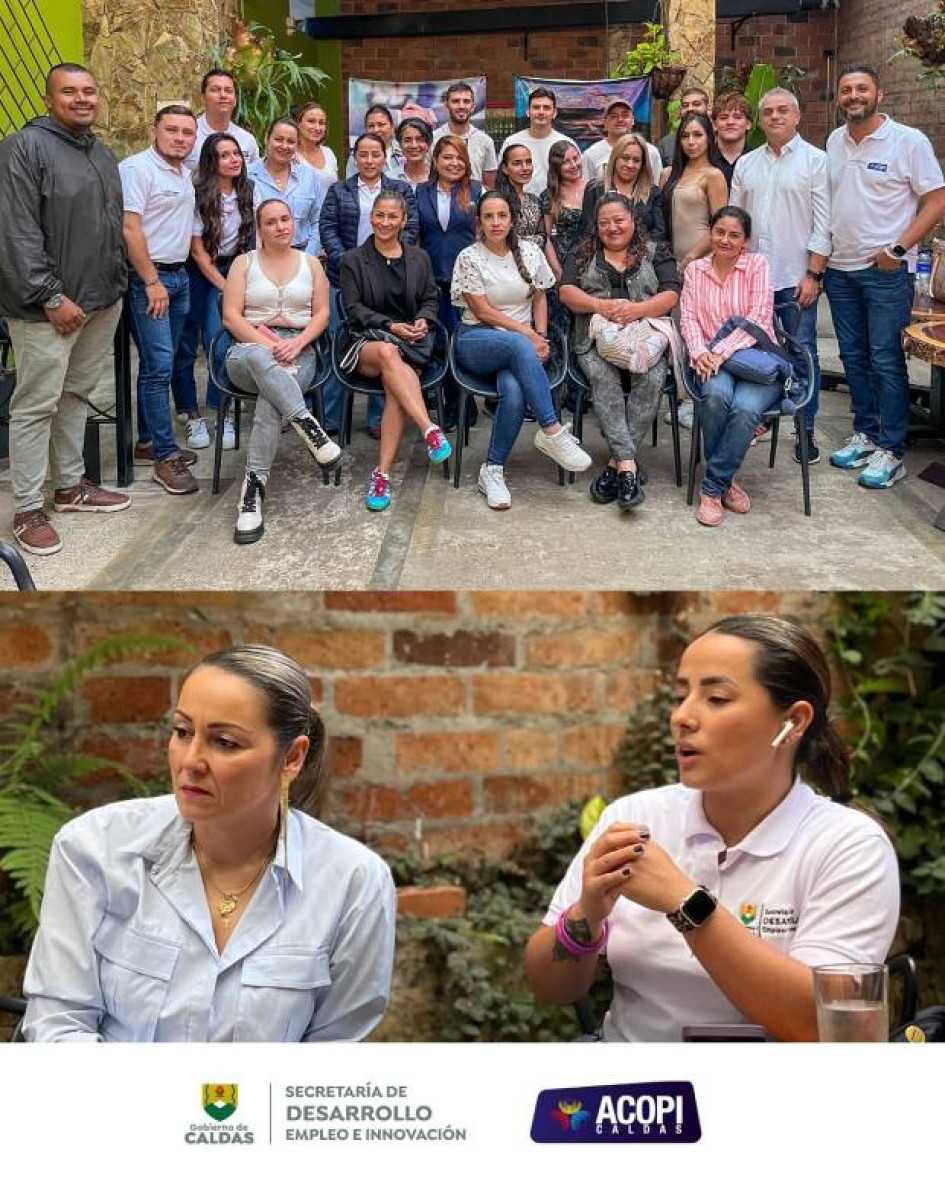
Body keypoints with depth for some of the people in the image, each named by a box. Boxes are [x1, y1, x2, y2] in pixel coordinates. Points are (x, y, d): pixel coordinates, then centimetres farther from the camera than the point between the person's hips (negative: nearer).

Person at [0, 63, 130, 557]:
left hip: (103, 300, 8)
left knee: (76, 395, 16)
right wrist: (51, 298, -19)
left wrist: (118, 284, 14)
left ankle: (71, 486, 27)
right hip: (49, 307, -8)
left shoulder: (103, 154, 16)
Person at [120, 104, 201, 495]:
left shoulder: (185, 174, 14)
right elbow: (130, 229, -17)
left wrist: (176, 275, 14)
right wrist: (152, 282, -19)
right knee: (159, 365, -10)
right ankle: (166, 456, -8)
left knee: (159, 364, 12)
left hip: (179, 275, 8)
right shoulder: (137, 168, -12)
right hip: (148, 277, -8)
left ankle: (149, 441, 20)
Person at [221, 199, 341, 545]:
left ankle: (254, 488, -39)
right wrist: (268, 343, -13)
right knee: (258, 357, -42)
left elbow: (321, 314, 10)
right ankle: (309, 428, -48)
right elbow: (231, 316, 2)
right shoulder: (244, 262, 12)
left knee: (271, 399, -35)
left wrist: (297, 342, -10)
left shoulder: (310, 263, 17)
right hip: (249, 346, 0)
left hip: (297, 350, 1)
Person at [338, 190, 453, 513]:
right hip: (366, 342, -1)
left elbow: (430, 300, 19)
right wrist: (391, 326, -12)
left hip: (411, 340, 1)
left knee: (394, 386, -33)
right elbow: (354, 308, 1)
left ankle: (382, 474, -37)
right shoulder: (353, 260, 9)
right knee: (388, 353, -40)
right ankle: (430, 430, -51)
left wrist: (423, 320, -5)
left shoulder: (419, 258, 18)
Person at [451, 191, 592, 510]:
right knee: (520, 346, -39)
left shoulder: (530, 253, 8)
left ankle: (493, 471, -22)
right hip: (476, 340, -2)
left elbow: (540, 298, 17)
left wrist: (541, 336, -1)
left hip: (522, 342, 3)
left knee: (514, 392, -34)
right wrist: (528, 334, -12)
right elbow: (483, 310, -7)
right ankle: (552, 432, -37)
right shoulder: (469, 258, -3)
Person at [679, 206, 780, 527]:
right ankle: (726, 479, -14)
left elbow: (758, 318, -7)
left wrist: (722, 351, -17)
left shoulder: (758, 265, 4)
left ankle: (713, 488, -19)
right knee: (716, 395, -34)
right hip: (714, 358, 2)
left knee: (745, 408, -33)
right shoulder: (695, 270, 14)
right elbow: (688, 316, 5)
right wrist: (700, 351, -15)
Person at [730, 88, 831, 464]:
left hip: (796, 278, -4)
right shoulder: (746, 164, 12)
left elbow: (823, 223, -5)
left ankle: (806, 430, 6)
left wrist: (813, 274, -11)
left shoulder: (815, 160, -1)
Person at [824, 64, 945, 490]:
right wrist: (822, 253, 7)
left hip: (886, 270, -6)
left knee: (886, 360, -4)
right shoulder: (835, 142, 9)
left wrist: (898, 249, -15)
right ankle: (865, 434, 25)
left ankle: (890, 451, 2)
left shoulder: (908, 141, -8)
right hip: (840, 268, 6)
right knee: (854, 357, 13)